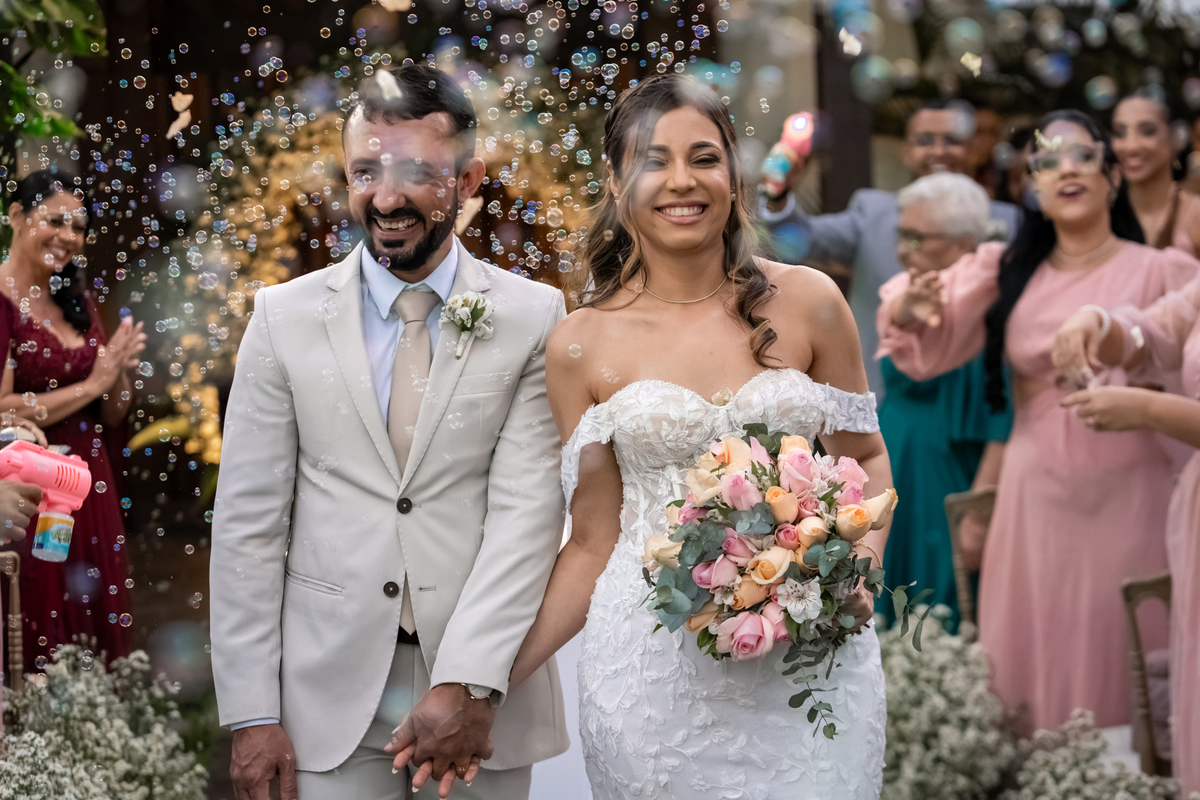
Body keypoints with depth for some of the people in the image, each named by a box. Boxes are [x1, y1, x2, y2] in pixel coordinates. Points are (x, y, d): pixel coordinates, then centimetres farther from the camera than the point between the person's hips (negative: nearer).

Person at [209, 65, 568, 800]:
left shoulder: (534, 317, -1)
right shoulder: (285, 316, 2)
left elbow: (528, 507, -9)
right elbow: (249, 520, 1)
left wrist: (470, 681, -19)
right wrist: (251, 712, -4)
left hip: (484, 688, 0)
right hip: (332, 695, 1)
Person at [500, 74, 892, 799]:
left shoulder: (807, 302, 0)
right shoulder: (582, 346, 0)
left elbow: (867, 458, 12)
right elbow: (595, 544, 4)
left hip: (804, 652, 1)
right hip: (653, 663, 0)